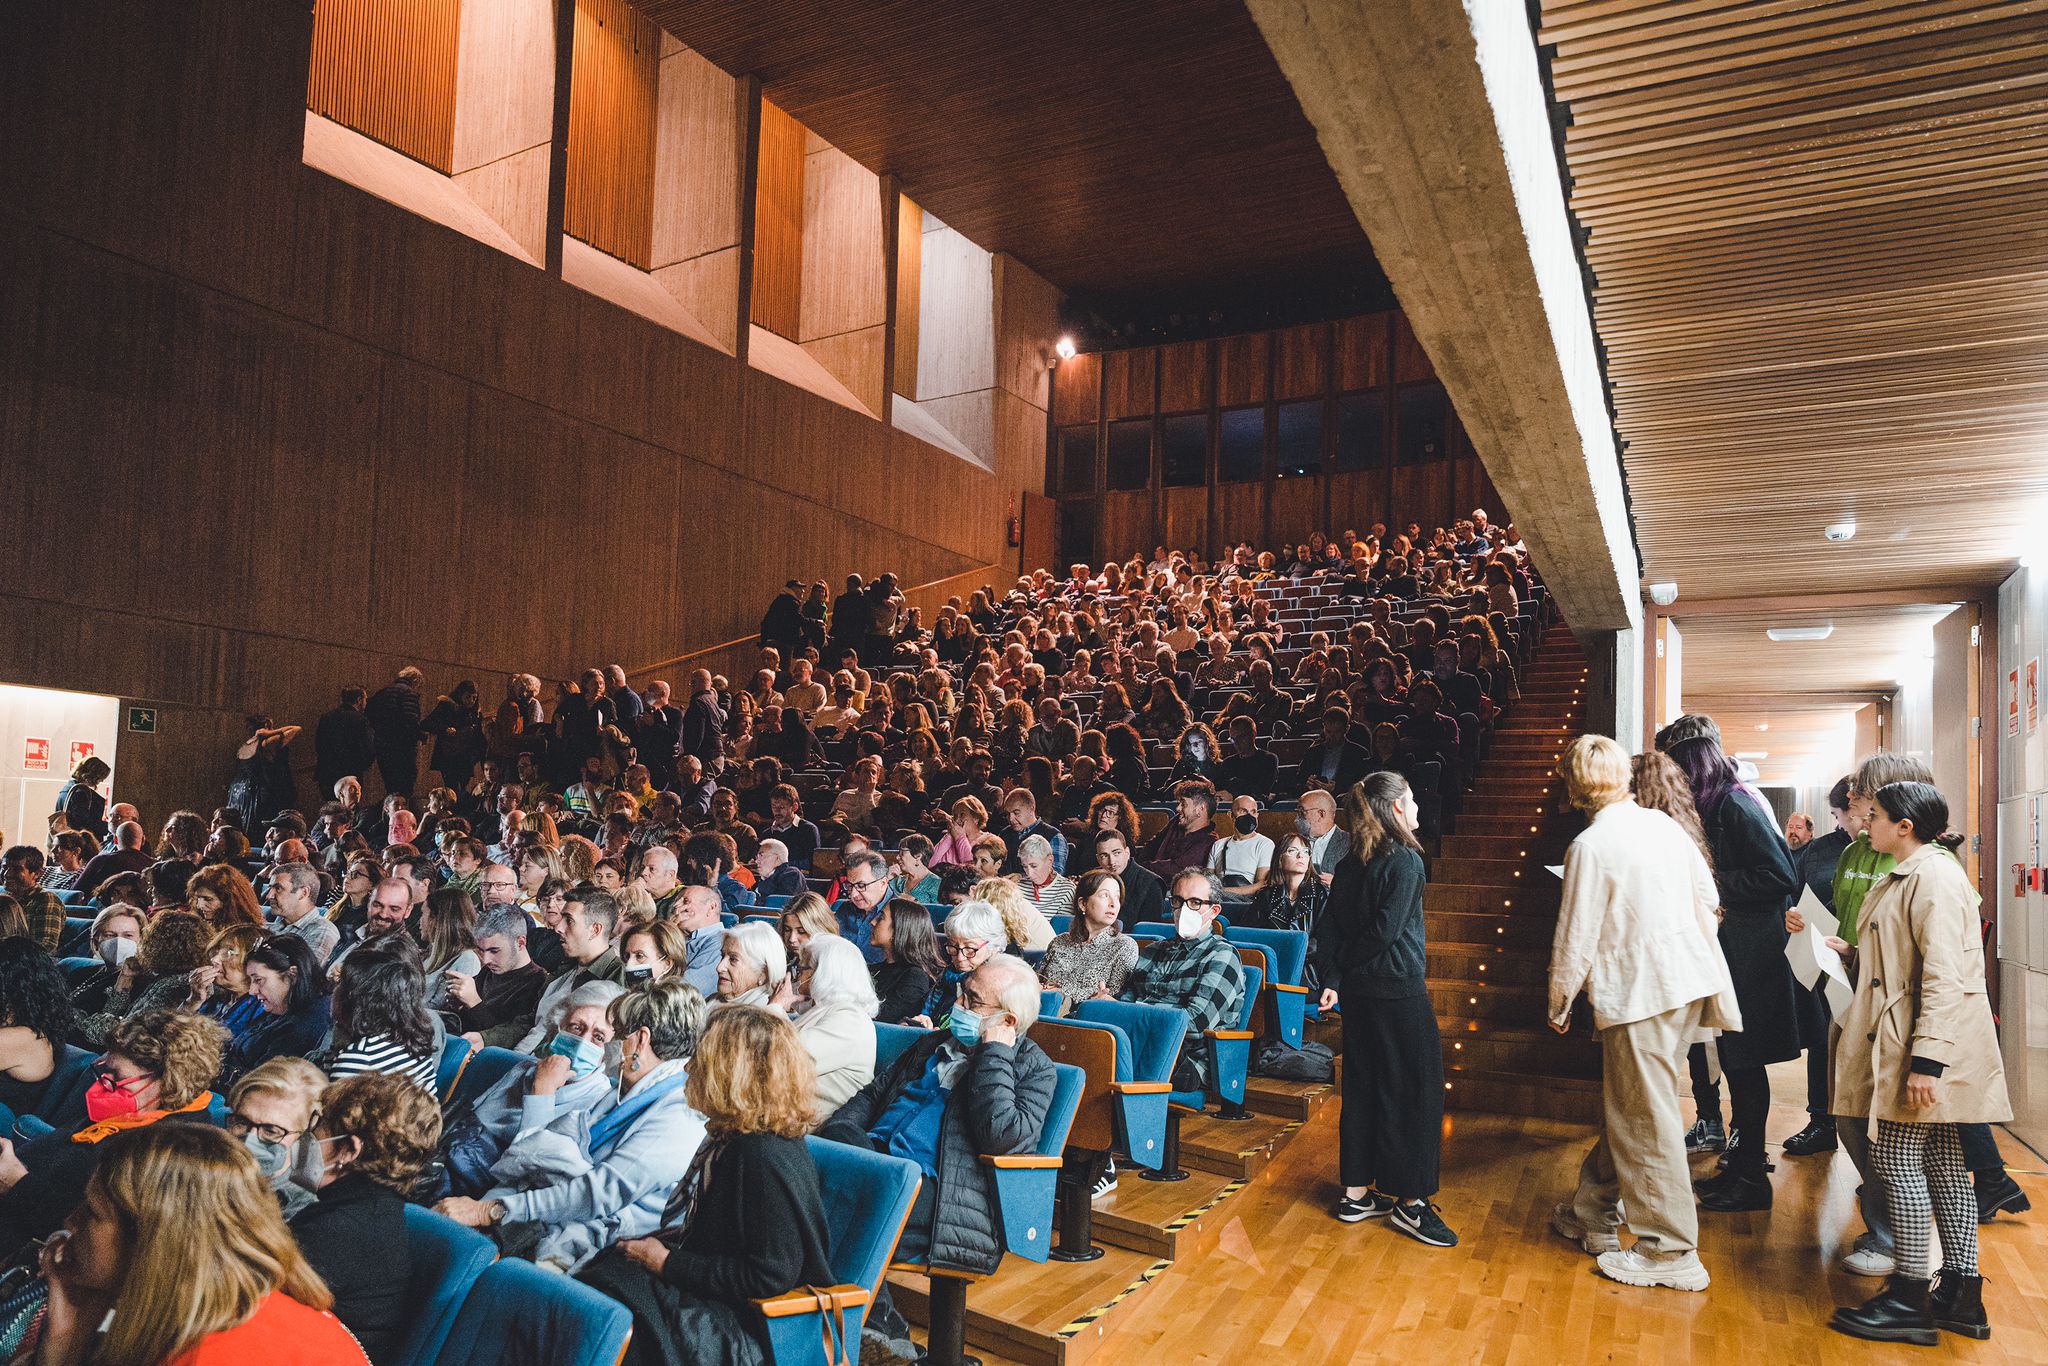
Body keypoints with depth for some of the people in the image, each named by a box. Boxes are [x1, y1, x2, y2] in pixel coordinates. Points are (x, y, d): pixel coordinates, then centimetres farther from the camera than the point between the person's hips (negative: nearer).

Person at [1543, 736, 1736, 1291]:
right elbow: (1706, 895, 16)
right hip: (1691, 980, 8)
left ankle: (1672, 1254, 11)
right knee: (1628, 1106, 18)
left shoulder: (1590, 846, -15)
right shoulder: (1664, 824, 5)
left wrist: (1558, 1005, 2)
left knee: (1646, 1121, 2)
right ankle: (1592, 1213, 30)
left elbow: (1576, 939, -11)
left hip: (1638, 992, -8)